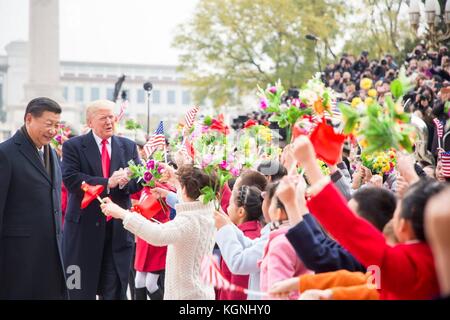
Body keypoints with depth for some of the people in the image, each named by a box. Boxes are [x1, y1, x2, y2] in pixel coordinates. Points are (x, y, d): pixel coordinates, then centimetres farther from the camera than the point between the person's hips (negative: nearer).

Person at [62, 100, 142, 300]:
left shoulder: (128, 146, 10)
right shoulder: (73, 146, -1)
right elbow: (71, 180, -15)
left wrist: (124, 182, -19)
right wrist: (107, 182, -23)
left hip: (118, 230, 3)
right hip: (84, 227, -3)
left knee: (115, 291, 7)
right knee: (81, 291, 5)